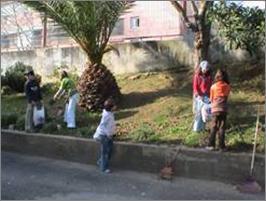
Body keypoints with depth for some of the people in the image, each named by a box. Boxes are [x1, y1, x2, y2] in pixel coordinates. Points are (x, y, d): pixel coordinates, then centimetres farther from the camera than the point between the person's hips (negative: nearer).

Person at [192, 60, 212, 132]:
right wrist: (199, 96, -14)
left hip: (206, 96, 3)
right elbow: (195, 87, -6)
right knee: (199, 112, -3)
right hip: (199, 96, -3)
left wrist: (210, 95, -3)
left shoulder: (209, 76, 5)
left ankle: (202, 127, 9)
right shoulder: (197, 76, -5)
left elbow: (210, 86, 7)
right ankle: (196, 128, 4)